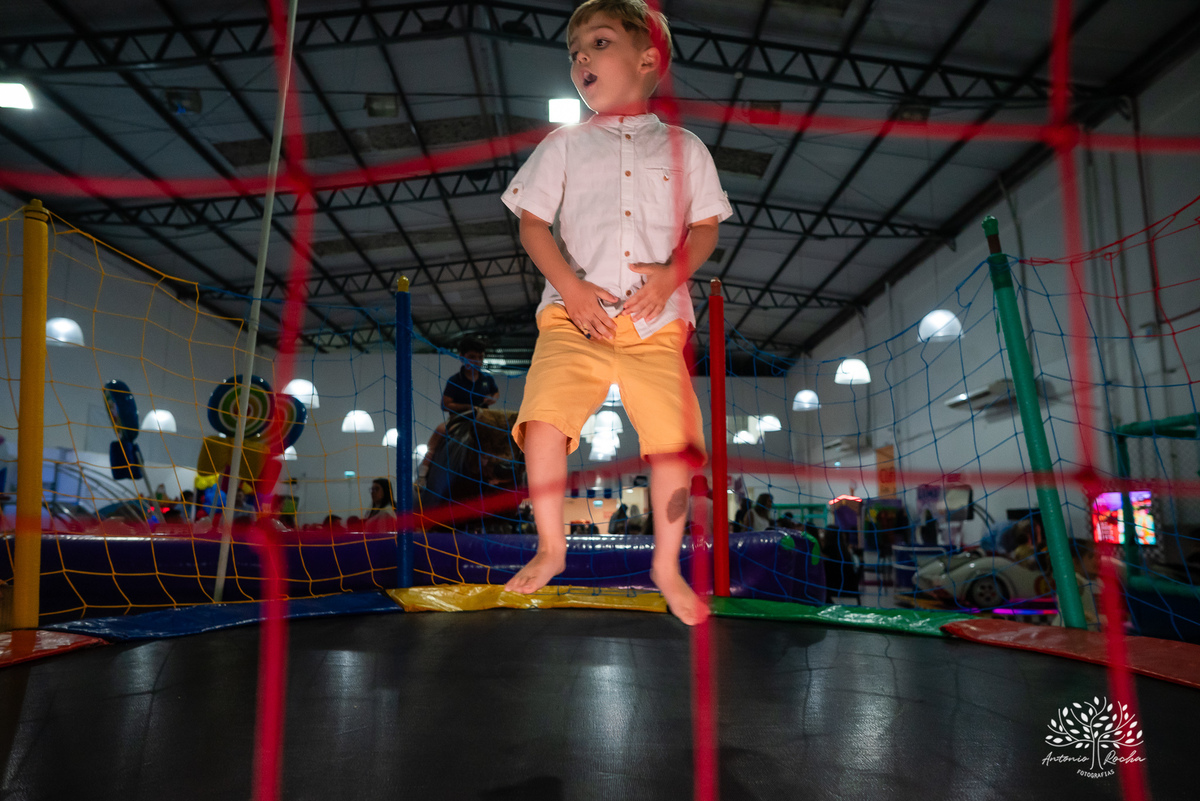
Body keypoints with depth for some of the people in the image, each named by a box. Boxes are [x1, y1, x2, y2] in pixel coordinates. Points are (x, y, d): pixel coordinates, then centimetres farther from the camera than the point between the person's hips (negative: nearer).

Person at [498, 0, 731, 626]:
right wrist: (570, 287, -7)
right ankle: (551, 550, 4)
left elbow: (705, 227, 13)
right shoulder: (564, 145, 15)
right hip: (575, 316, 0)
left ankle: (666, 565, 13)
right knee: (543, 417, -20)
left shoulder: (684, 147, 15)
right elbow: (532, 224, 9)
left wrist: (673, 271, -8)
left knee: (675, 437, -11)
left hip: (656, 322, 0)